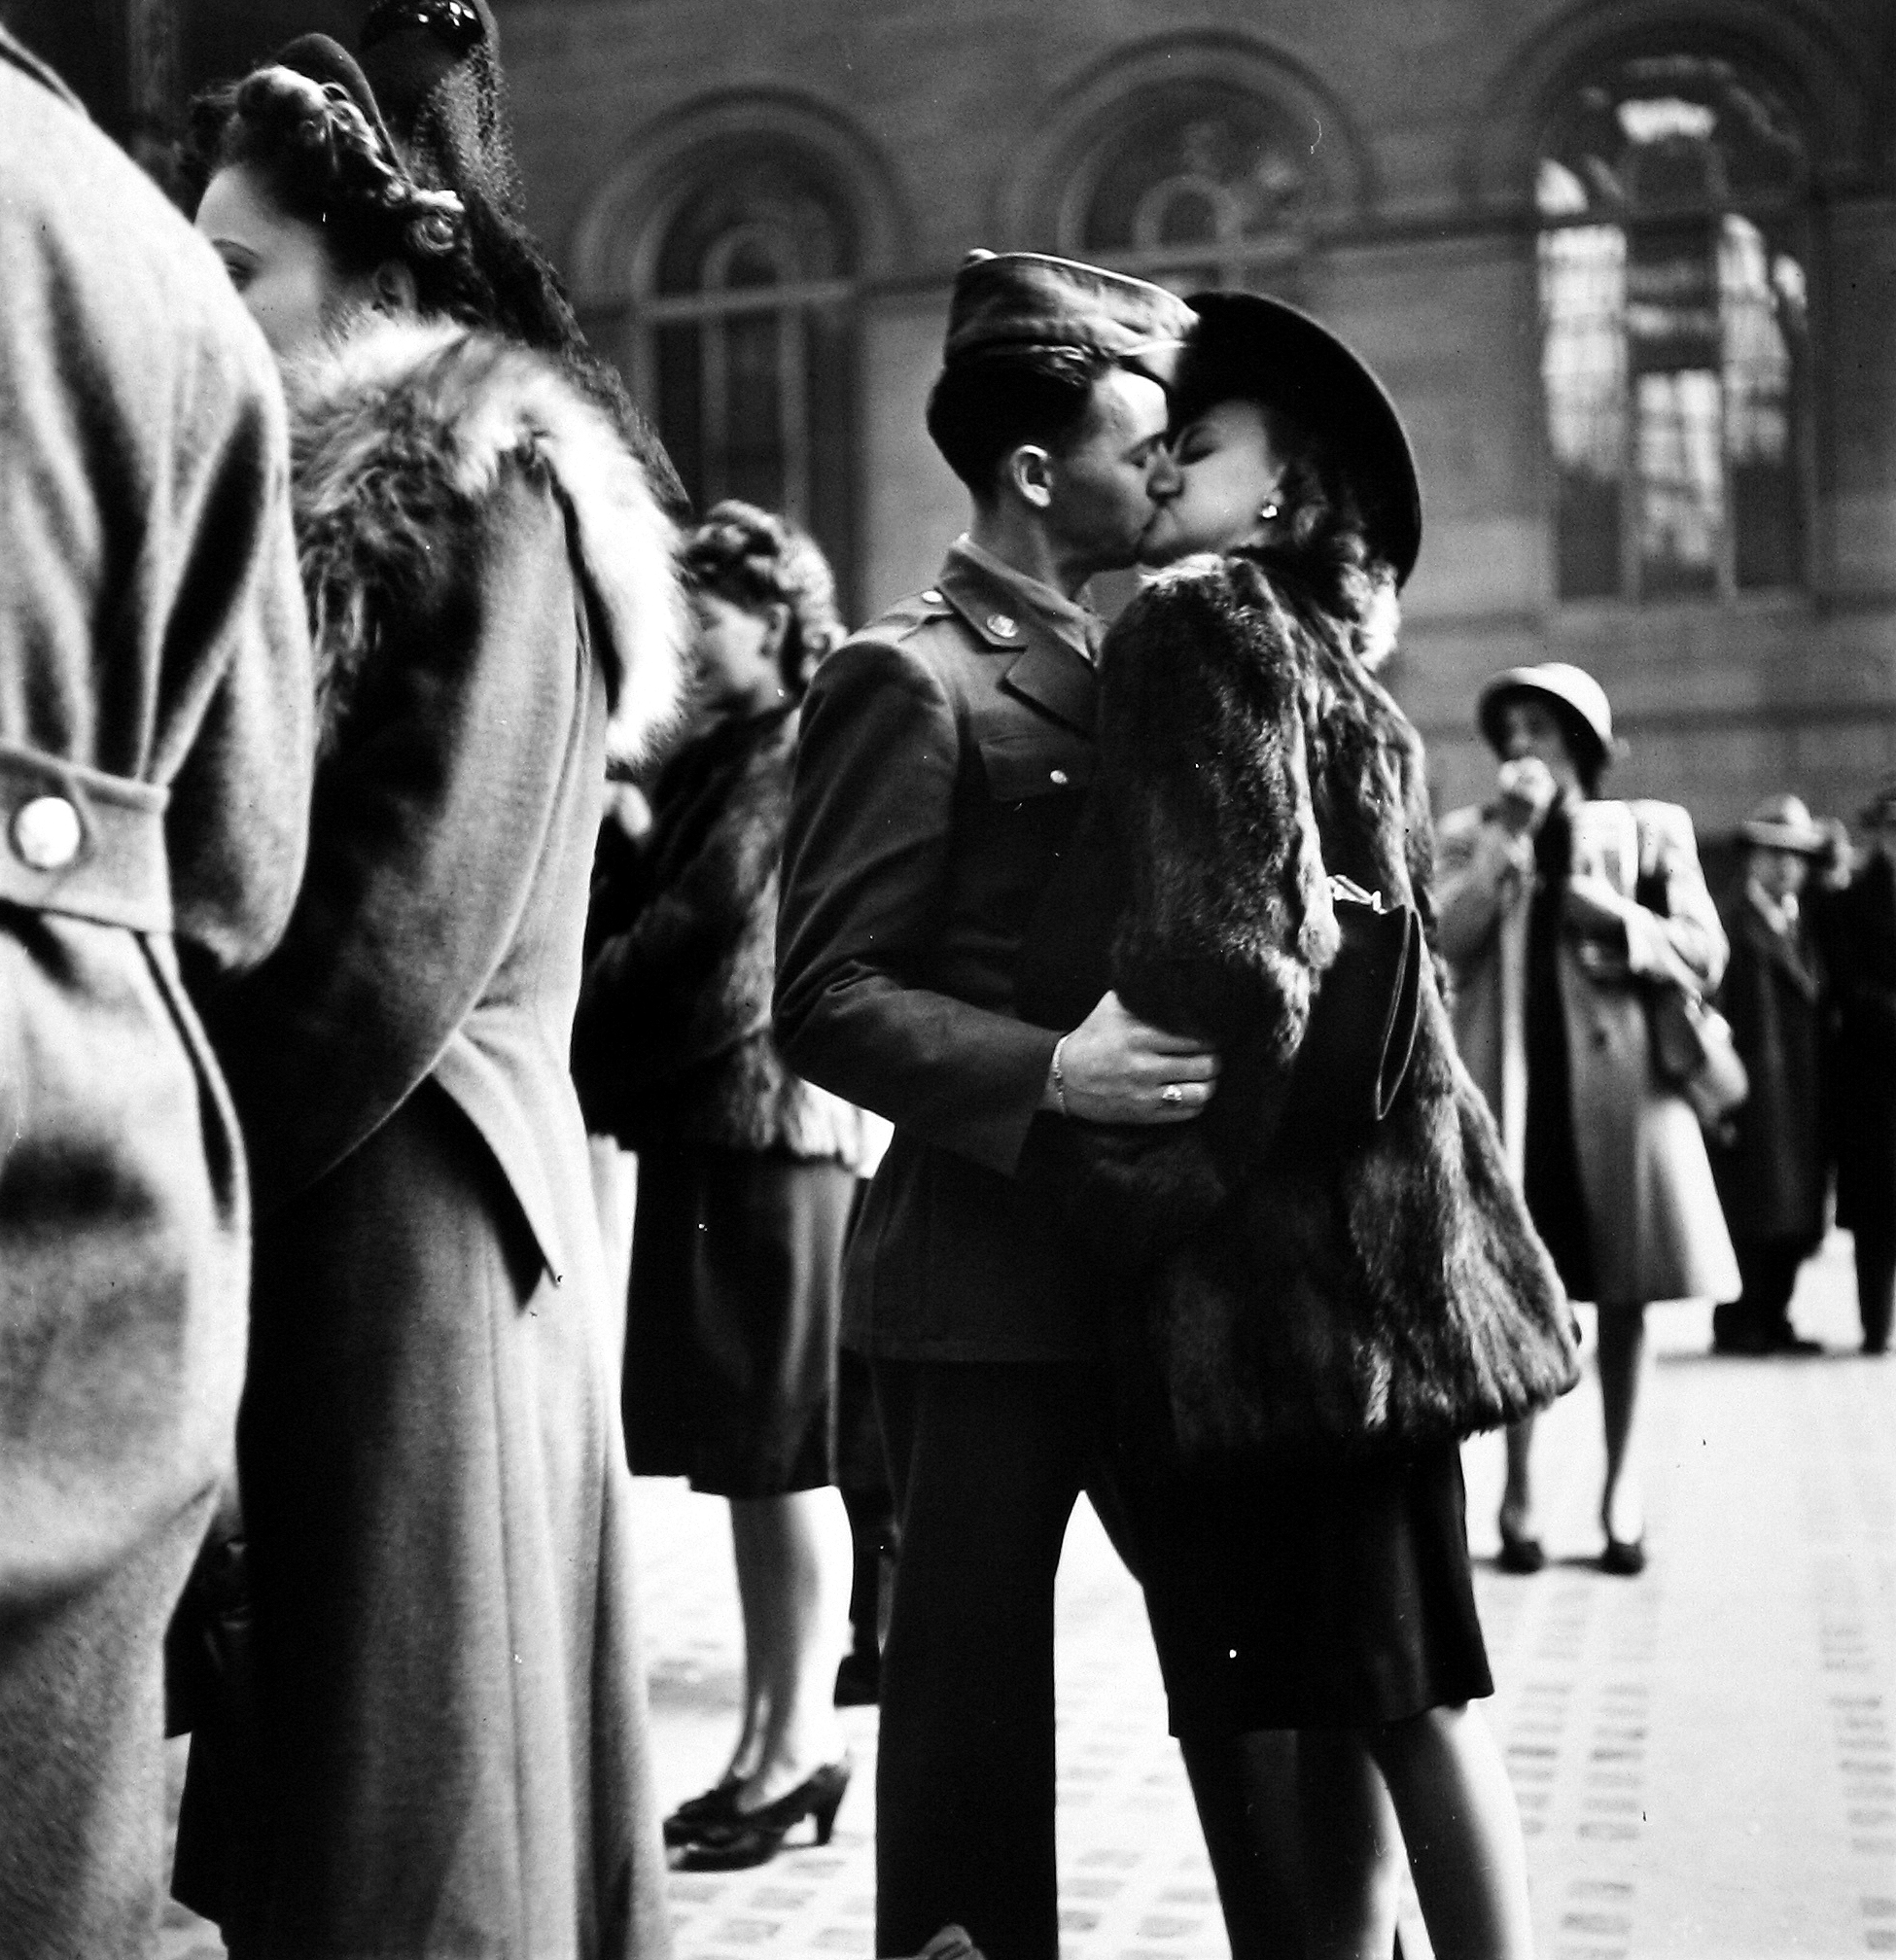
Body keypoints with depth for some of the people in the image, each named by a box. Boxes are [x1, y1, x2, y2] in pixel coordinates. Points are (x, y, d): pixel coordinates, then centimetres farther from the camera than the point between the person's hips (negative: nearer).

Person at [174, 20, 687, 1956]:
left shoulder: (488, 500, -7)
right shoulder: (311, 486, 18)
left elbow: (405, 935, -14)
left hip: (399, 1217, -8)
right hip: (314, 1198, 8)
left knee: (390, 1780, 0)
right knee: (274, 1766, 12)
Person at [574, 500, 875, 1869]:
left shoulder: (804, 750, -7)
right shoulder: (717, 757, 17)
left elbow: (696, 921, -12)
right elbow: (655, 911, 12)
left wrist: (578, 1026, -3)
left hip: (769, 1119, -8)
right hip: (704, 1125, 8)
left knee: (783, 1456, -2)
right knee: (747, 1453, 11)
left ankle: (802, 1743, 6)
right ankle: (768, 1733, 19)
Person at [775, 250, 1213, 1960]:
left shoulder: (1113, 663, 16)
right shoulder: (909, 679, -10)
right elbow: (825, 1001, -16)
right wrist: (1050, 1073, -26)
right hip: (988, 1280, -8)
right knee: (976, 1682, 4)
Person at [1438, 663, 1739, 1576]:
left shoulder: (1649, 829, 5)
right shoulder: (1467, 834, 8)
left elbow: (1705, 955, 2)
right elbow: (1441, 940, -9)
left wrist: (1617, 918, -12)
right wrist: (1508, 836, -13)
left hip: (1615, 1082, 0)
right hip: (1510, 1085, 0)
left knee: (1620, 1293, 6)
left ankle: (1622, 1484, 17)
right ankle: (1518, 1489, 8)